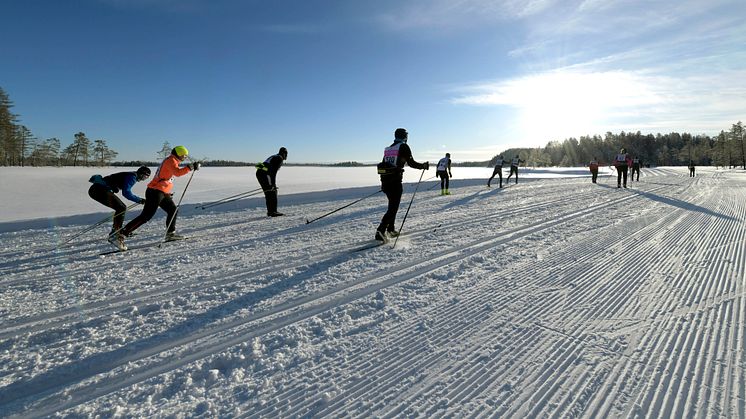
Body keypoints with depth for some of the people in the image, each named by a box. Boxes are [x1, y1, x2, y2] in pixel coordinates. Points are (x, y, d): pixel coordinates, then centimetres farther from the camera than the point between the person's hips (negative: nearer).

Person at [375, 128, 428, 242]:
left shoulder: (388, 148, 17)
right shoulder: (404, 147, -3)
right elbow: (411, 163, -7)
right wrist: (423, 166, 10)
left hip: (385, 181, 7)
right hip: (395, 181, -7)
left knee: (392, 205, 20)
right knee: (393, 207, -5)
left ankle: (390, 230, 22)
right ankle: (381, 231, -17)